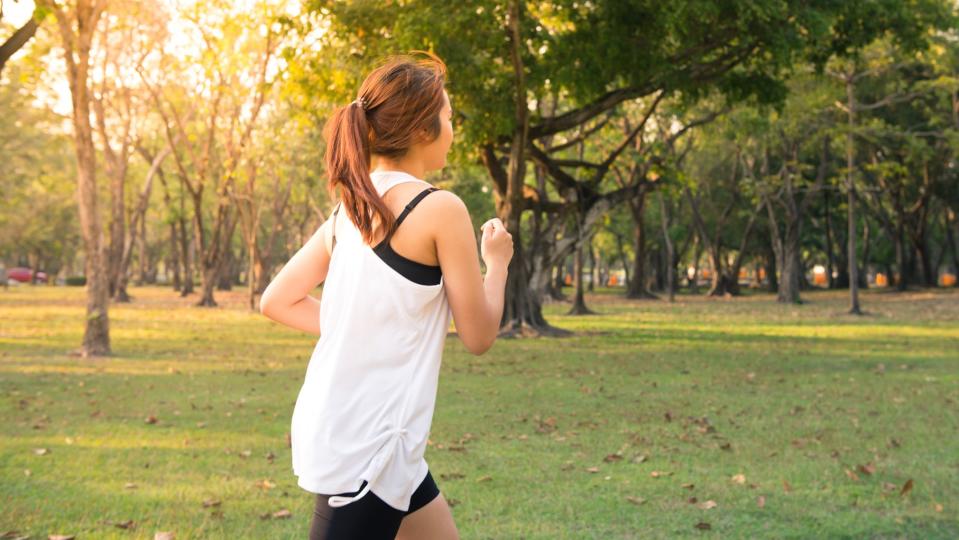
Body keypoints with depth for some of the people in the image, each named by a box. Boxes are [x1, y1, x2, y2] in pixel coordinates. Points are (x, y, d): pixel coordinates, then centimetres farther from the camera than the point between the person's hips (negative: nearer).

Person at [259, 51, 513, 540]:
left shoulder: (351, 208, 9)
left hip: (335, 425, 9)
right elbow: (478, 335, -7)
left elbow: (276, 302, 12)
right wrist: (497, 262, 9)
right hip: (368, 445, -9)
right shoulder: (440, 208, -13)